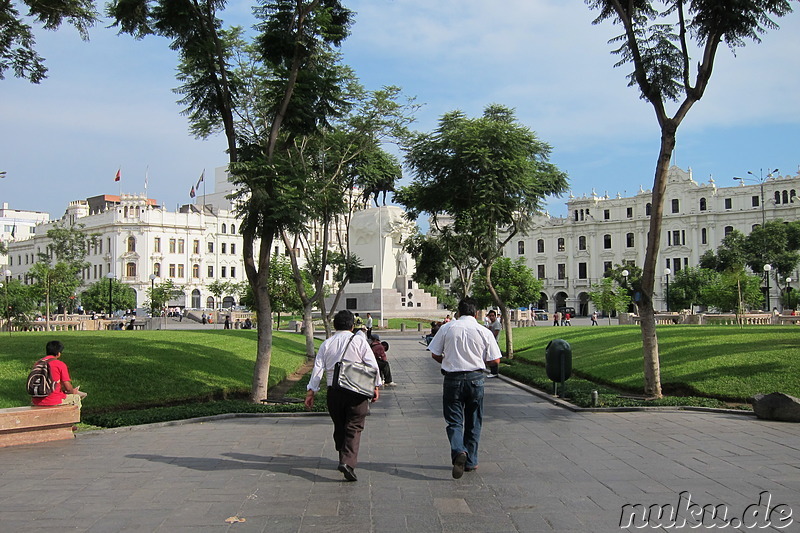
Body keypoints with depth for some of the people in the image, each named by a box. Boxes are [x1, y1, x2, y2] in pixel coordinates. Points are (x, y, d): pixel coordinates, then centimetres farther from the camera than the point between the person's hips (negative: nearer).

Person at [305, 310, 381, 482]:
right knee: (354, 427, -1)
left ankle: (344, 459, 27)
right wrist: (376, 386, 4)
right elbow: (372, 365, -4)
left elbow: (318, 368, 4)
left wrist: (311, 392, 6)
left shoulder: (326, 344, 8)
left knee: (339, 427, 17)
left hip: (333, 391, 3)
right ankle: (348, 461, -17)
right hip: (356, 391, -3)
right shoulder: (359, 340, -1)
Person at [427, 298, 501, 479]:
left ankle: (458, 452, -19)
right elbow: (495, 360, 0)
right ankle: (470, 462, 21)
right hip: (475, 378, 1)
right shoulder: (484, 332, -2)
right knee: (473, 422, 14)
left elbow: (435, 354, 0)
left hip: (452, 378, -1)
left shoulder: (446, 328, -3)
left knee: (454, 421, 6)